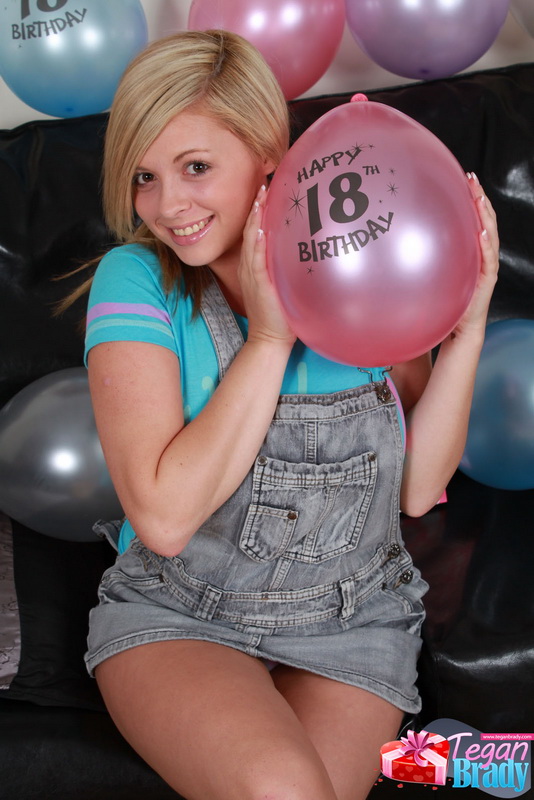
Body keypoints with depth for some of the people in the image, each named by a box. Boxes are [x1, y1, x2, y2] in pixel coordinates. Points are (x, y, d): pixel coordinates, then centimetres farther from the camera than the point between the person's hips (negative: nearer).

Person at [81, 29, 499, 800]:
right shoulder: (136, 280, -10)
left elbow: (417, 488, -4)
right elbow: (164, 517, -20)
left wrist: (468, 324, -14)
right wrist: (270, 337, -22)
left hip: (352, 624, 2)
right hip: (175, 616, -1)